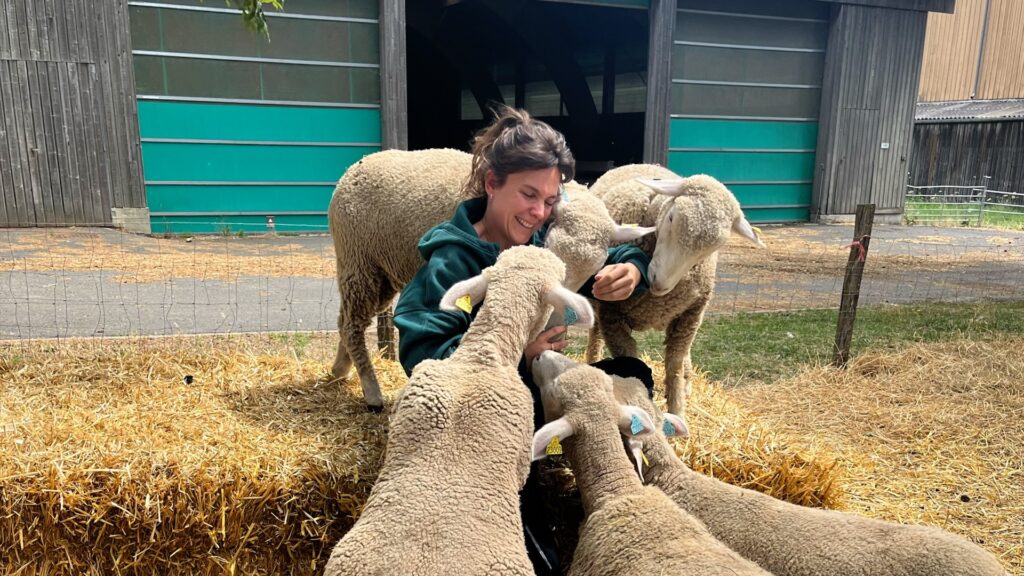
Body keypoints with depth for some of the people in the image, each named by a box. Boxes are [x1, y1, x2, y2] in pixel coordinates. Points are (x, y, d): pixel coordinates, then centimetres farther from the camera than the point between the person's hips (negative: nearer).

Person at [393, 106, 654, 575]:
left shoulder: (548, 239, 0)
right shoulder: (450, 262, -17)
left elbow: (619, 254, 4)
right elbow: (419, 353, -26)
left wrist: (631, 270, -23)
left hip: (537, 389, 6)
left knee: (632, 374, -8)